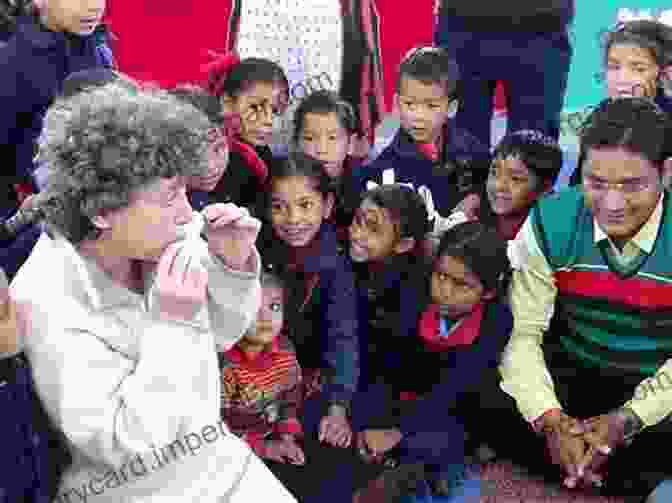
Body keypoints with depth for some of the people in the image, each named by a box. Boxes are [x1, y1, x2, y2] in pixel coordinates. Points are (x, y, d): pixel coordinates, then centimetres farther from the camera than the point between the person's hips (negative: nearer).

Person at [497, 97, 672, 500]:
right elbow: (521, 332, -12)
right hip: (572, 376, 2)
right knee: (479, 402, -23)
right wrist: (550, 419, -27)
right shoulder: (549, 224, -13)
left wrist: (626, 420, -27)